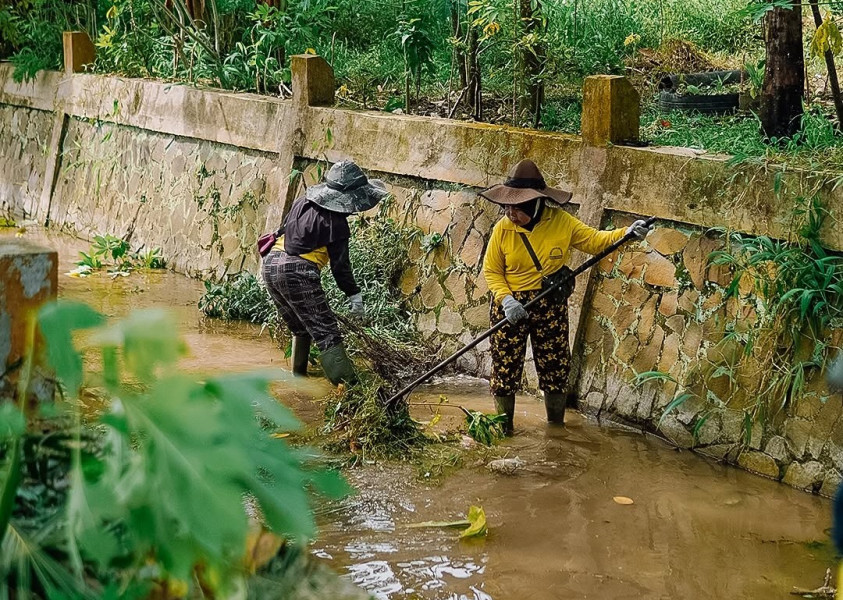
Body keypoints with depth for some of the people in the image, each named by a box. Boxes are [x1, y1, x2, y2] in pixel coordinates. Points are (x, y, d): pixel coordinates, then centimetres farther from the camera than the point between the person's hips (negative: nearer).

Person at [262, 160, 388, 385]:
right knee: (326, 332, -7)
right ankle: (348, 385, -12)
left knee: (300, 328, 24)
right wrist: (354, 295, 1)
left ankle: (298, 376, 31)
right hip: (297, 272, -8)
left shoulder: (303, 201, 13)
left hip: (271, 263, 8)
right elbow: (340, 264, -7)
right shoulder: (336, 222, -9)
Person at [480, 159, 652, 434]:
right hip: (511, 305, -1)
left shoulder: (561, 221, -10)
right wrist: (506, 299, -20)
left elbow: (594, 240, -5)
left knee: (555, 365, 9)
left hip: (551, 307, 1)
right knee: (505, 364, 4)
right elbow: (491, 271, -5)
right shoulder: (503, 228, -11)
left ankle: (556, 425, 27)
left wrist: (627, 233, -21)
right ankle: (503, 425, 21)